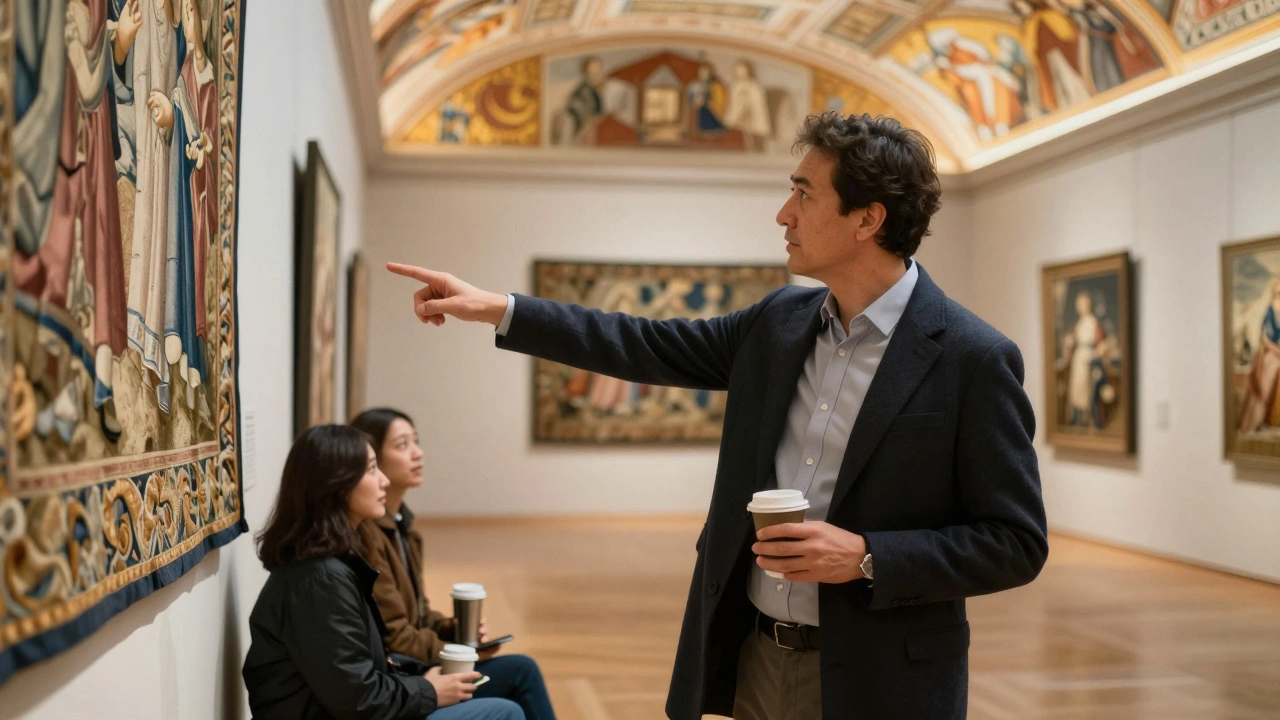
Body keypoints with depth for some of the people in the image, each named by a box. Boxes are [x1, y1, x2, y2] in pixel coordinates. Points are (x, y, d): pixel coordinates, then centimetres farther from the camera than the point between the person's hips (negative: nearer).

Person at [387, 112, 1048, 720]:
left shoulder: (972, 360, -15)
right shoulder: (781, 321, 3)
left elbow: (1016, 542, -12)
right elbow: (652, 348, 10)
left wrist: (866, 558, -22)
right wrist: (499, 310, 6)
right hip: (750, 655, 6)